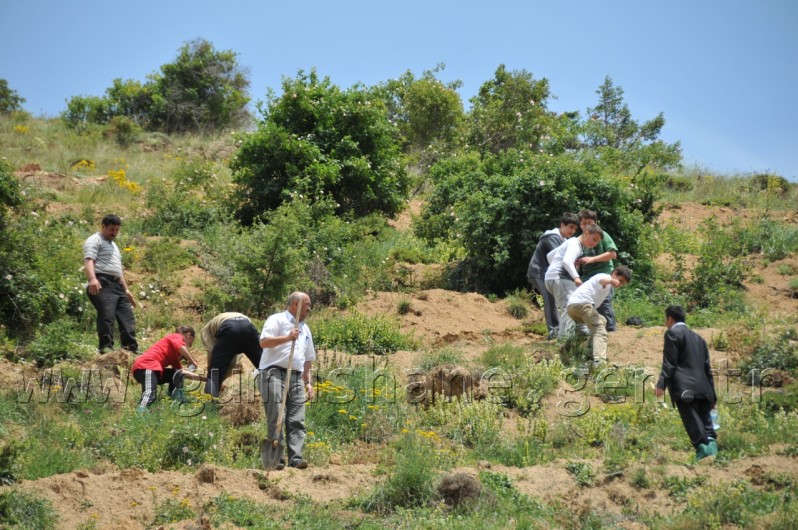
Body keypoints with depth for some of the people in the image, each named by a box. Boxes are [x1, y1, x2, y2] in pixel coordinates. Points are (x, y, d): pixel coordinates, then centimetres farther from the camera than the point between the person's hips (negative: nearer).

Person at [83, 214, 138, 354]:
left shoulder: (113, 245, 32)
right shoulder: (95, 240, 1)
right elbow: (88, 260, -15)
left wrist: (126, 289, 30)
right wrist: (92, 279, -32)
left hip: (117, 285, 9)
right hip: (102, 284, -9)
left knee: (127, 317, 1)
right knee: (106, 315, -20)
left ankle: (131, 348, -1)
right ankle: (106, 347, -22)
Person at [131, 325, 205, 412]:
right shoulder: (177, 336, 8)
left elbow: (181, 371, 33)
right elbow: (181, 348, -15)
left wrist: (201, 378, 38)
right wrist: (193, 362, -4)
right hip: (145, 365, -9)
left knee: (178, 374, 20)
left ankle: (176, 400, 9)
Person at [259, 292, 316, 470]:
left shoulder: (305, 329, 26)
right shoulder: (277, 320, 3)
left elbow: (308, 359, 28)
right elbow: (263, 342, -12)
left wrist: (308, 382, 20)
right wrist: (287, 337, -18)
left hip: (296, 377, 7)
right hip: (275, 373, -7)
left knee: (297, 421, -4)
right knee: (276, 419, -10)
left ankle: (295, 457, -9)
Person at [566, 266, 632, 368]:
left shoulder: (607, 284, 32)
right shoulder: (606, 277, 0)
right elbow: (601, 280, -25)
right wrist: (610, 281, -43)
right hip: (582, 303, -10)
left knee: (601, 322, 30)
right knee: (600, 332, -19)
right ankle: (599, 361, -37)